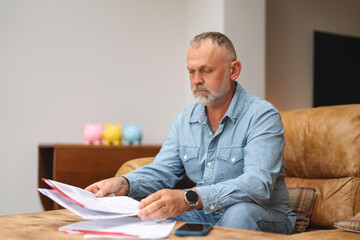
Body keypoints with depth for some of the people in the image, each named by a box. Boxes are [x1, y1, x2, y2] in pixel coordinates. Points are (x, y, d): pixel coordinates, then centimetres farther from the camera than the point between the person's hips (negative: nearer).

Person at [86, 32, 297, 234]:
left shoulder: (263, 116, -15)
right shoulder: (185, 120, 8)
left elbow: (258, 183, -29)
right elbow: (161, 171, 6)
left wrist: (190, 199, -44)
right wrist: (124, 184, -18)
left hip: (265, 220, -4)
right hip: (205, 216, 5)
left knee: (239, 212, -37)